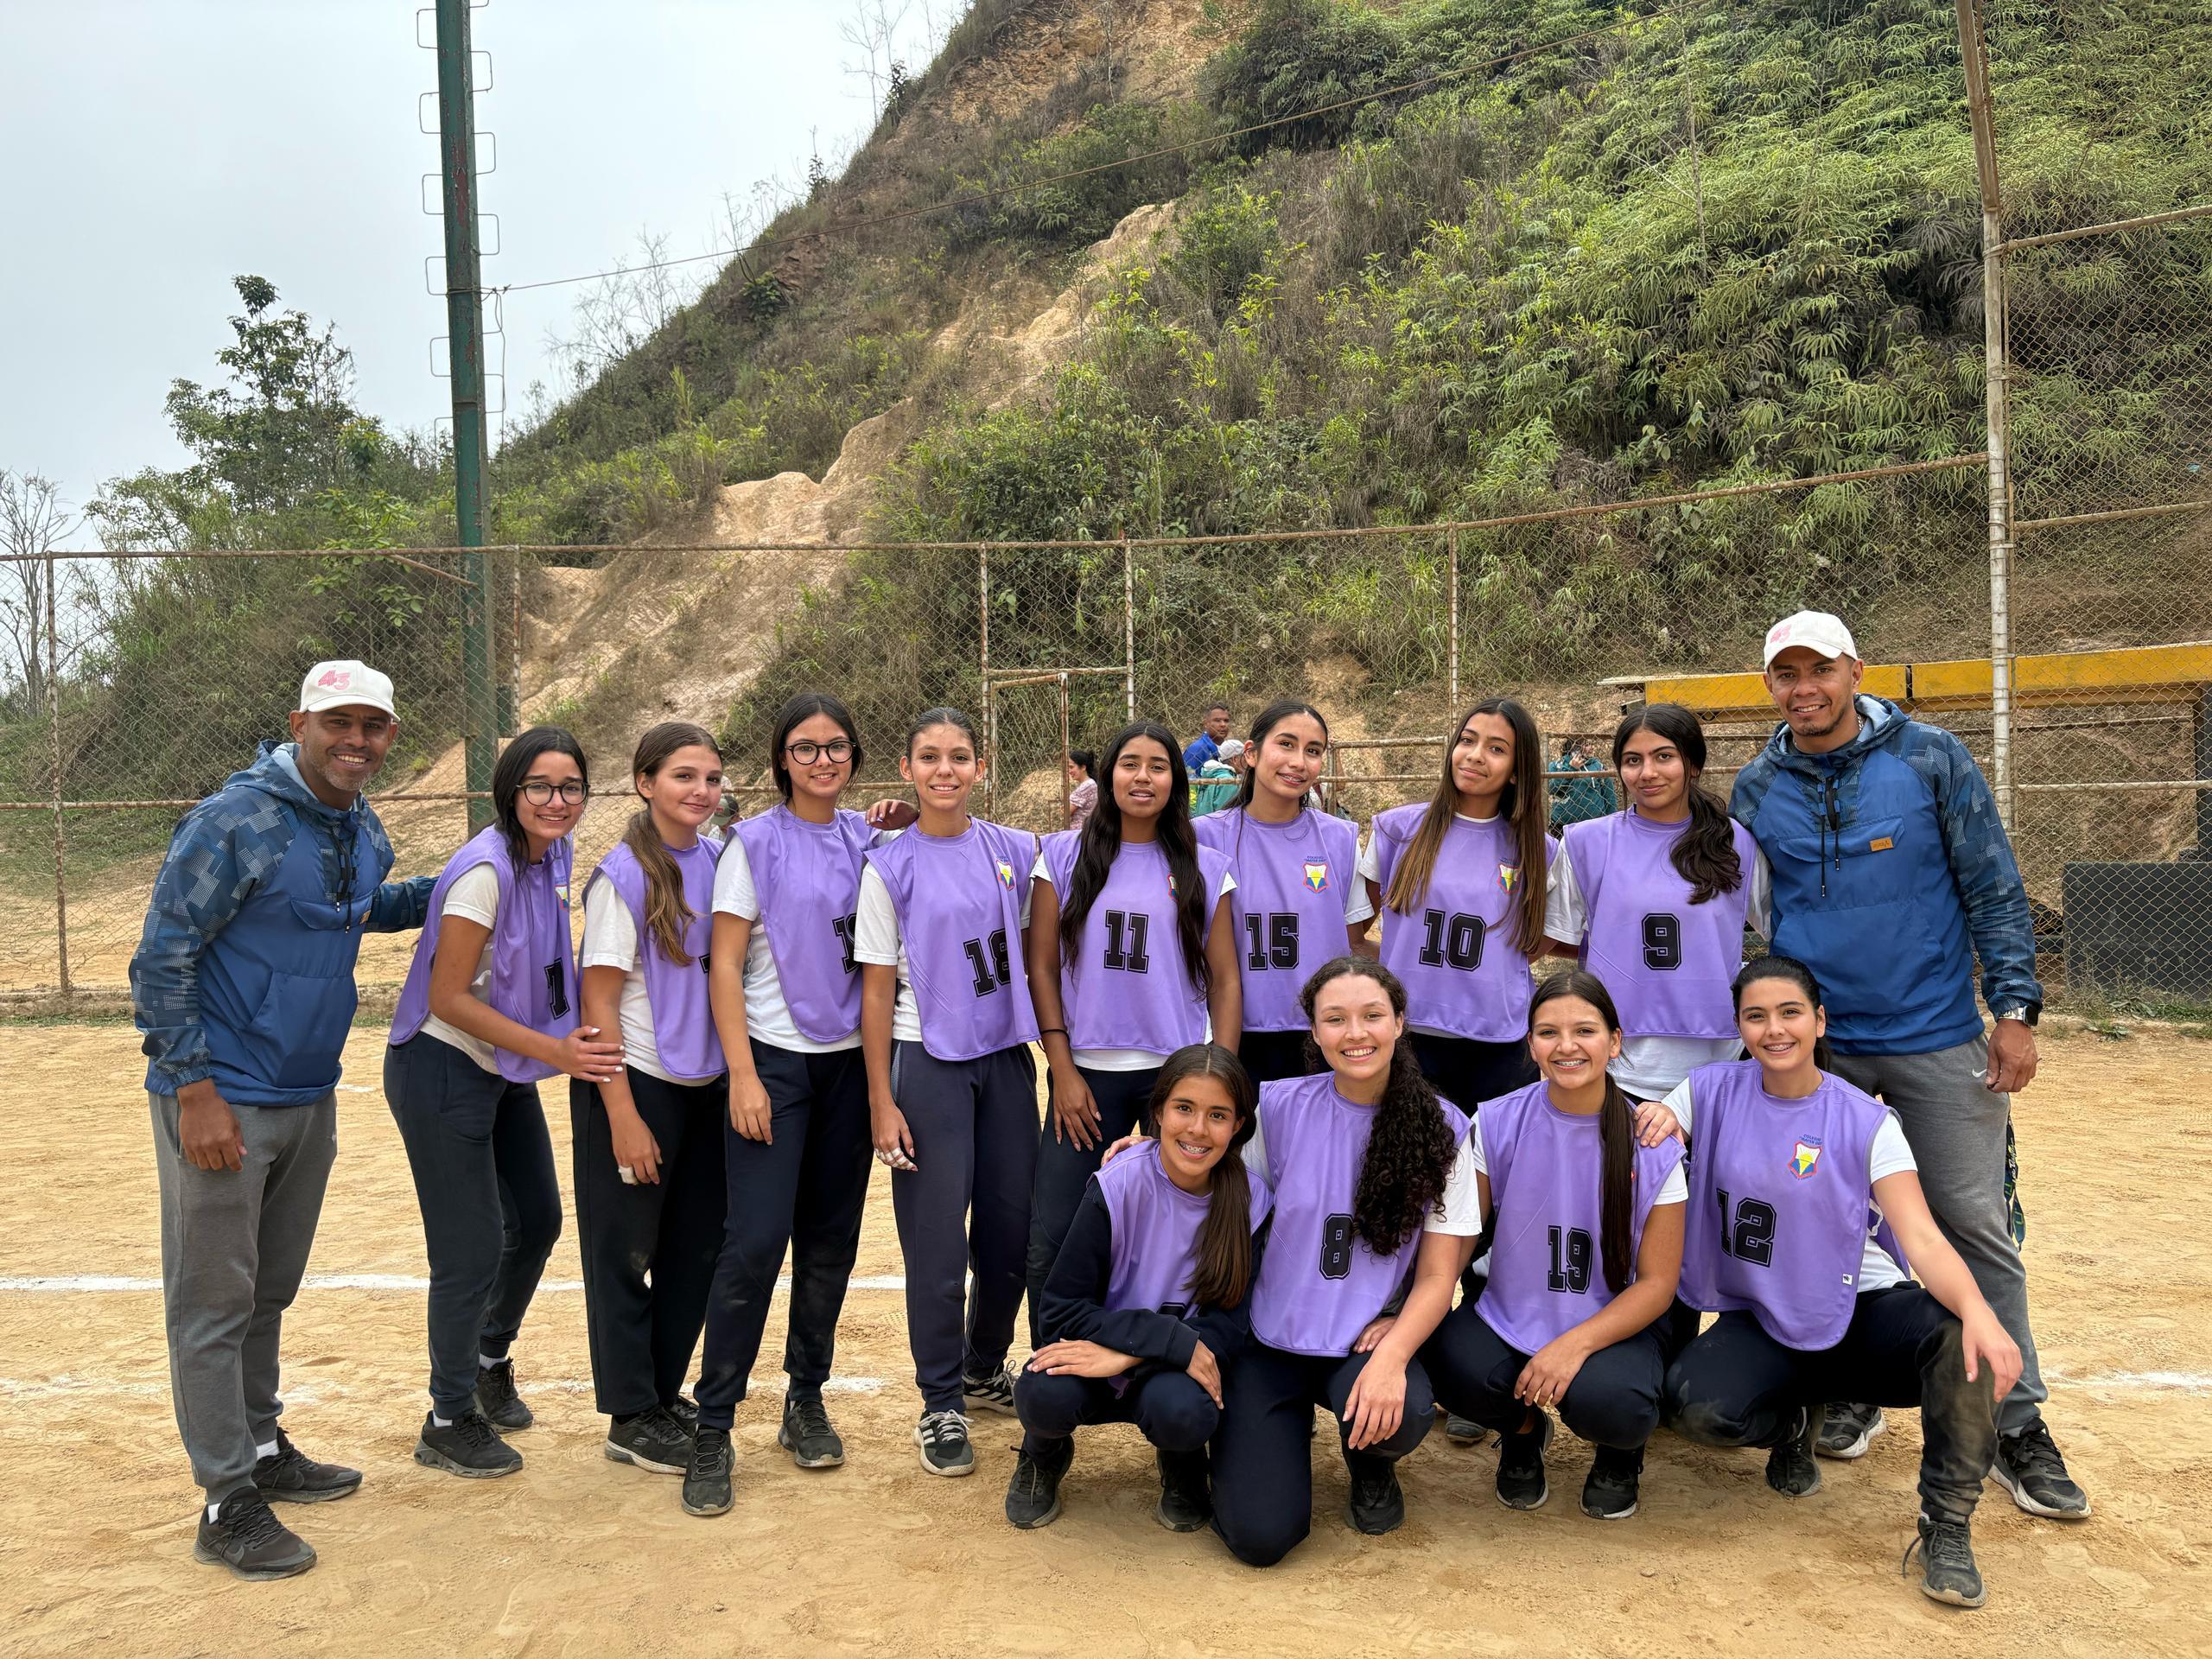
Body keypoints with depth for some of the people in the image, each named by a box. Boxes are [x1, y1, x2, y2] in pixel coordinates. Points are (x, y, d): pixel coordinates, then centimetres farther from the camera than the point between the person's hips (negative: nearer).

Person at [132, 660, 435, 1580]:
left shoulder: (362, 830, 6)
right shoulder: (234, 822, -17)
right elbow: (161, 960, -16)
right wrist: (195, 1090, -19)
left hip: (310, 1098, 8)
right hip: (221, 1102, -7)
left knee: (270, 1293, 20)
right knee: (215, 1303, 2)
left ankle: (263, 1448, 35)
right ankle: (227, 1503, 12)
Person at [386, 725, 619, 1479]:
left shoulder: (553, 858, 2)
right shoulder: (486, 870, -23)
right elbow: (448, 999, -23)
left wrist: (572, 1037, 3)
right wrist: (554, 1051, -24)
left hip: (504, 1071, 9)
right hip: (442, 1072, -9)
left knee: (537, 1221, 18)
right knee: (472, 1250, -2)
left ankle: (489, 1359, 44)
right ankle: (450, 1422, 18)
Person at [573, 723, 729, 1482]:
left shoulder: (720, 857, 2)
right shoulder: (624, 876, -14)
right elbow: (599, 1003, -13)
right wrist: (624, 1117, -16)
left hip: (704, 1083, 6)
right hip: (635, 1082, -6)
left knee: (697, 1245, 14)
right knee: (625, 1250, 7)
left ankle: (666, 1392, 31)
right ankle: (631, 1418, 20)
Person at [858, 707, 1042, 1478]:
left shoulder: (1016, 851, 3)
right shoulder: (889, 869, -5)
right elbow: (877, 990, -5)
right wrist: (882, 1102, -7)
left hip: (1006, 1055, 3)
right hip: (927, 1064, -3)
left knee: (1012, 1228, 11)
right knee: (937, 1239, 2)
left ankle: (985, 1369, 34)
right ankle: (941, 1403, 18)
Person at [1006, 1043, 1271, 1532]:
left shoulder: (1249, 1199, -11)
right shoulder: (1118, 1185, -18)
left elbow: (1231, 1325, -13)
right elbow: (1063, 1307, -18)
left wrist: (1124, 1355, -26)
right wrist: (1173, 1339, -28)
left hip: (1177, 1372, 1)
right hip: (1099, 1358, -1)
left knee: (1183, 1409, -34)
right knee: (1046, 1394, -34)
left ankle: (1182, 1470, 5)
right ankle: (1044, 1455, 5)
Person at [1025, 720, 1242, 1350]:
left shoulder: (1206, 867, 4)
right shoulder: (1064, 856, 3)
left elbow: (1224, 980, 5)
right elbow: (1042, 968, 3)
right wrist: (1063, 1071, -3)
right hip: (1088, 1074, 0)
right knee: (1050, 1245, -1)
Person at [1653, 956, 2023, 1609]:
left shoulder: (1866, 1121, -8)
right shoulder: (1712, 1092, -3)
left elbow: (1922, 1237, -18)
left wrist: (1978, 1312, -38)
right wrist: (1654, 1117, -29)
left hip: (1860, 1313, -1)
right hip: (1759, 1322, 1)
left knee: (1959, 1334, -33)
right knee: (1696, 1403, -29)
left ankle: (1946, 1525, -11)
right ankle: (1794, 1418, 9)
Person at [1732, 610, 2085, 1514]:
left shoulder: (1931, 757, -3)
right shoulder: (1756, 789, 3)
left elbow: (1993, 887, -2)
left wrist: (2014, 1008, -7)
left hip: (1939, 1040, -2)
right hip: (1813, 1045, 2)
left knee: (1976, 1226, 1)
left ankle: (2016, 1422, 14)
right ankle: (1852, 1391, 28)